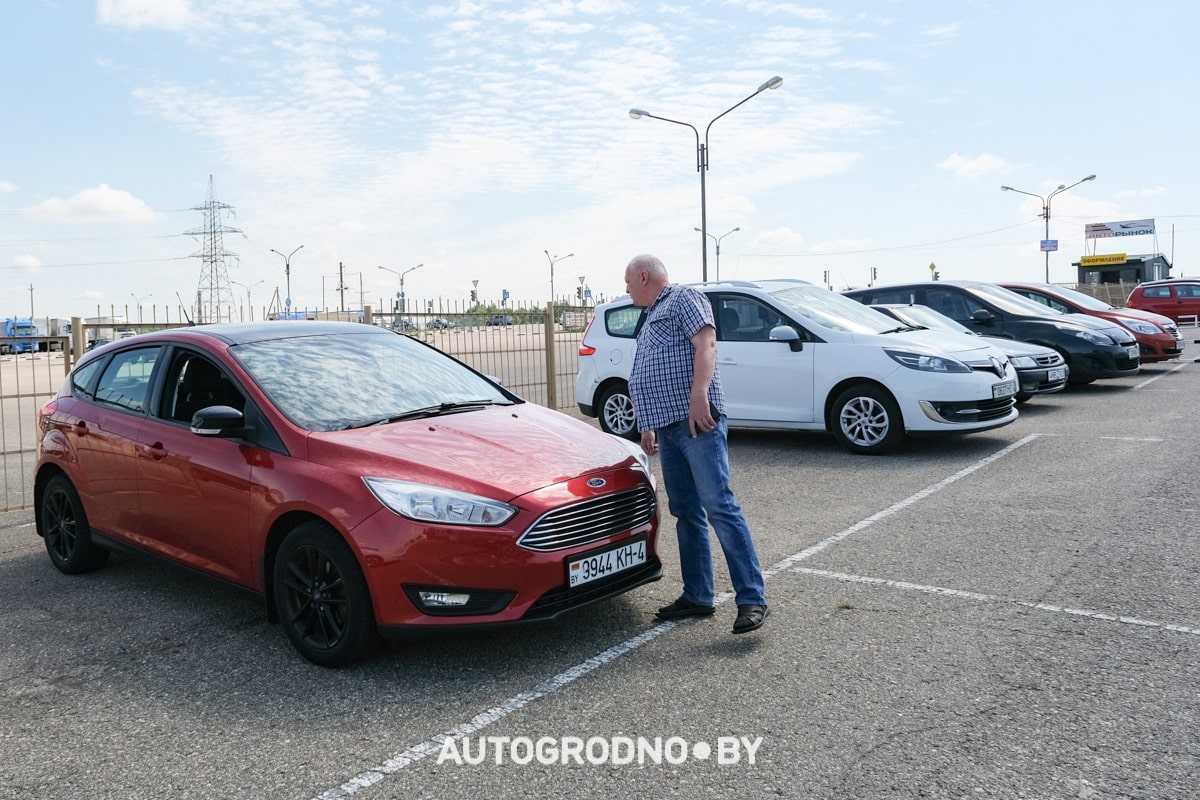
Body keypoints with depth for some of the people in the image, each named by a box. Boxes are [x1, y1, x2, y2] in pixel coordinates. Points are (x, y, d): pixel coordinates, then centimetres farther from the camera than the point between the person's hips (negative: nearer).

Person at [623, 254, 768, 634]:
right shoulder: (652, 317, 28)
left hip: (697, 422, -9)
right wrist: (648, 427, 28)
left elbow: (706, 344, -14)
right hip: (668, 427, 9)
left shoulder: (684, 298, 2)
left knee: (719, 506, -13)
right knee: (686, 512, 8)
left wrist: (699, 394, -26)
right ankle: (697, 597, 14)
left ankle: (752, 599, -12)